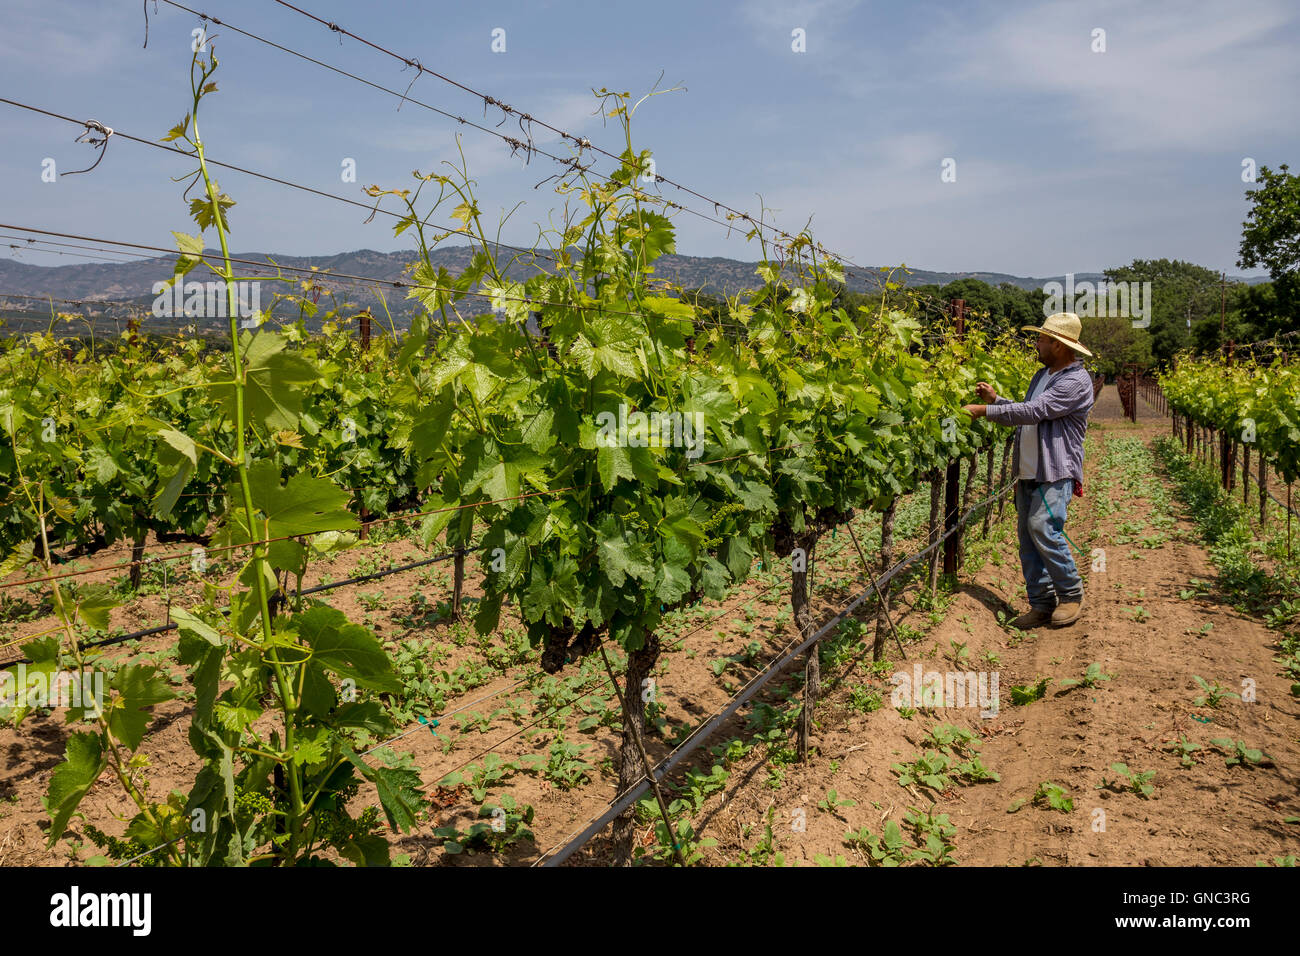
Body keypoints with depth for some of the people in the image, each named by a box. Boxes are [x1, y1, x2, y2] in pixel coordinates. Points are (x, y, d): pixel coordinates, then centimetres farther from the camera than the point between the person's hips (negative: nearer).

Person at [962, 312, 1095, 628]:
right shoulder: (1042, 375, 18)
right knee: (1027, 535, 5)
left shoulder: (1077, 381, -13)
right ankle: (1042, 603, 13)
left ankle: (1072, 595, 1)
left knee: (1042, 528, -19)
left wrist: (985, 411, -20)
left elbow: (1034, 411, -22)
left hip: (1056, 472, -9)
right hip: (1028, 471, 9)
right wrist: (996, 398, 12)